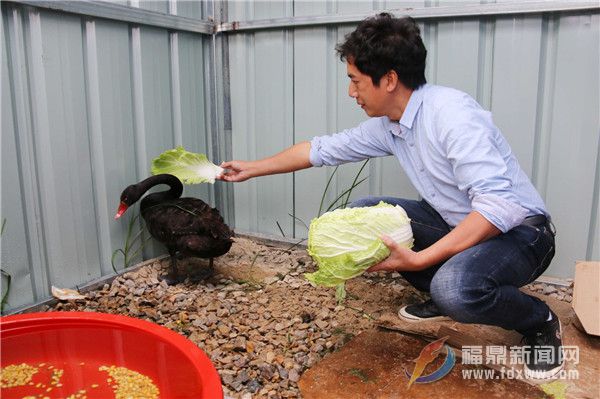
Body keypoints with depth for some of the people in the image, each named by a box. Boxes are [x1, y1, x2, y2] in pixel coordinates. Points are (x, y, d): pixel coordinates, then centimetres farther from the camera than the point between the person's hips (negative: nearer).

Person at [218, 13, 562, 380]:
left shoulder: (451, 112, -27)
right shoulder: (385, 126, -1)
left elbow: (498, 206, -33)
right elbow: (322, 149, 10)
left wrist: (419, 259, -34)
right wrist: (252, 169, 17)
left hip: (520, 230, -7)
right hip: (458, 224, 8)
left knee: (454, 288, -37)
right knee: (363, 214, -1)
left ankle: (540, 321, -2)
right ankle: (445, 296, 13)